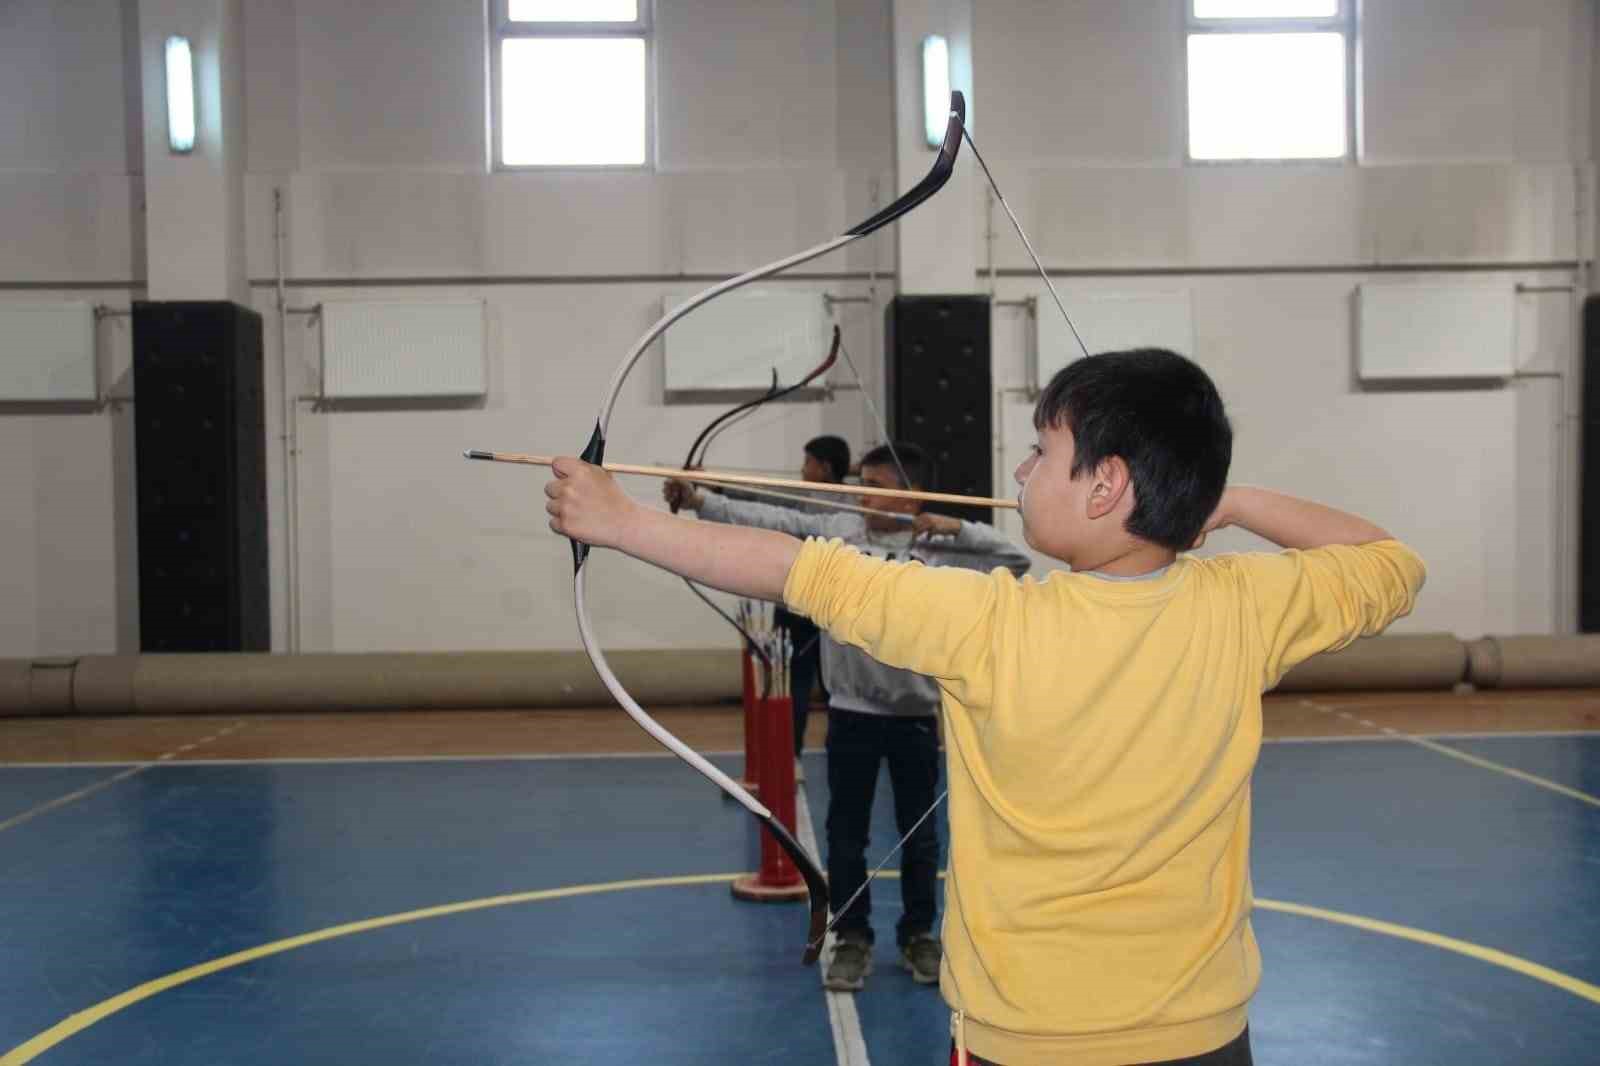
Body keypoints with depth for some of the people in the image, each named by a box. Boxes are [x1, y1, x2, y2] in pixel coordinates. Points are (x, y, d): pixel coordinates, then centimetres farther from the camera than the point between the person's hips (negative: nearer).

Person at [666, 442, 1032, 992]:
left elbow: (1017, 559, -9)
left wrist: (957, 528, -17)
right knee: (846, 833, 10)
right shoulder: (837, 529, -3)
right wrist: (699, 500, -22)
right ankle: (852, 937, 26)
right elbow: (770, 520, -11)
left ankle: (918, 935, 31)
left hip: (915, 714, 0)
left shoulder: (941, 548, -5)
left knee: (920, 834, 13)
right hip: (851, 711, 1)